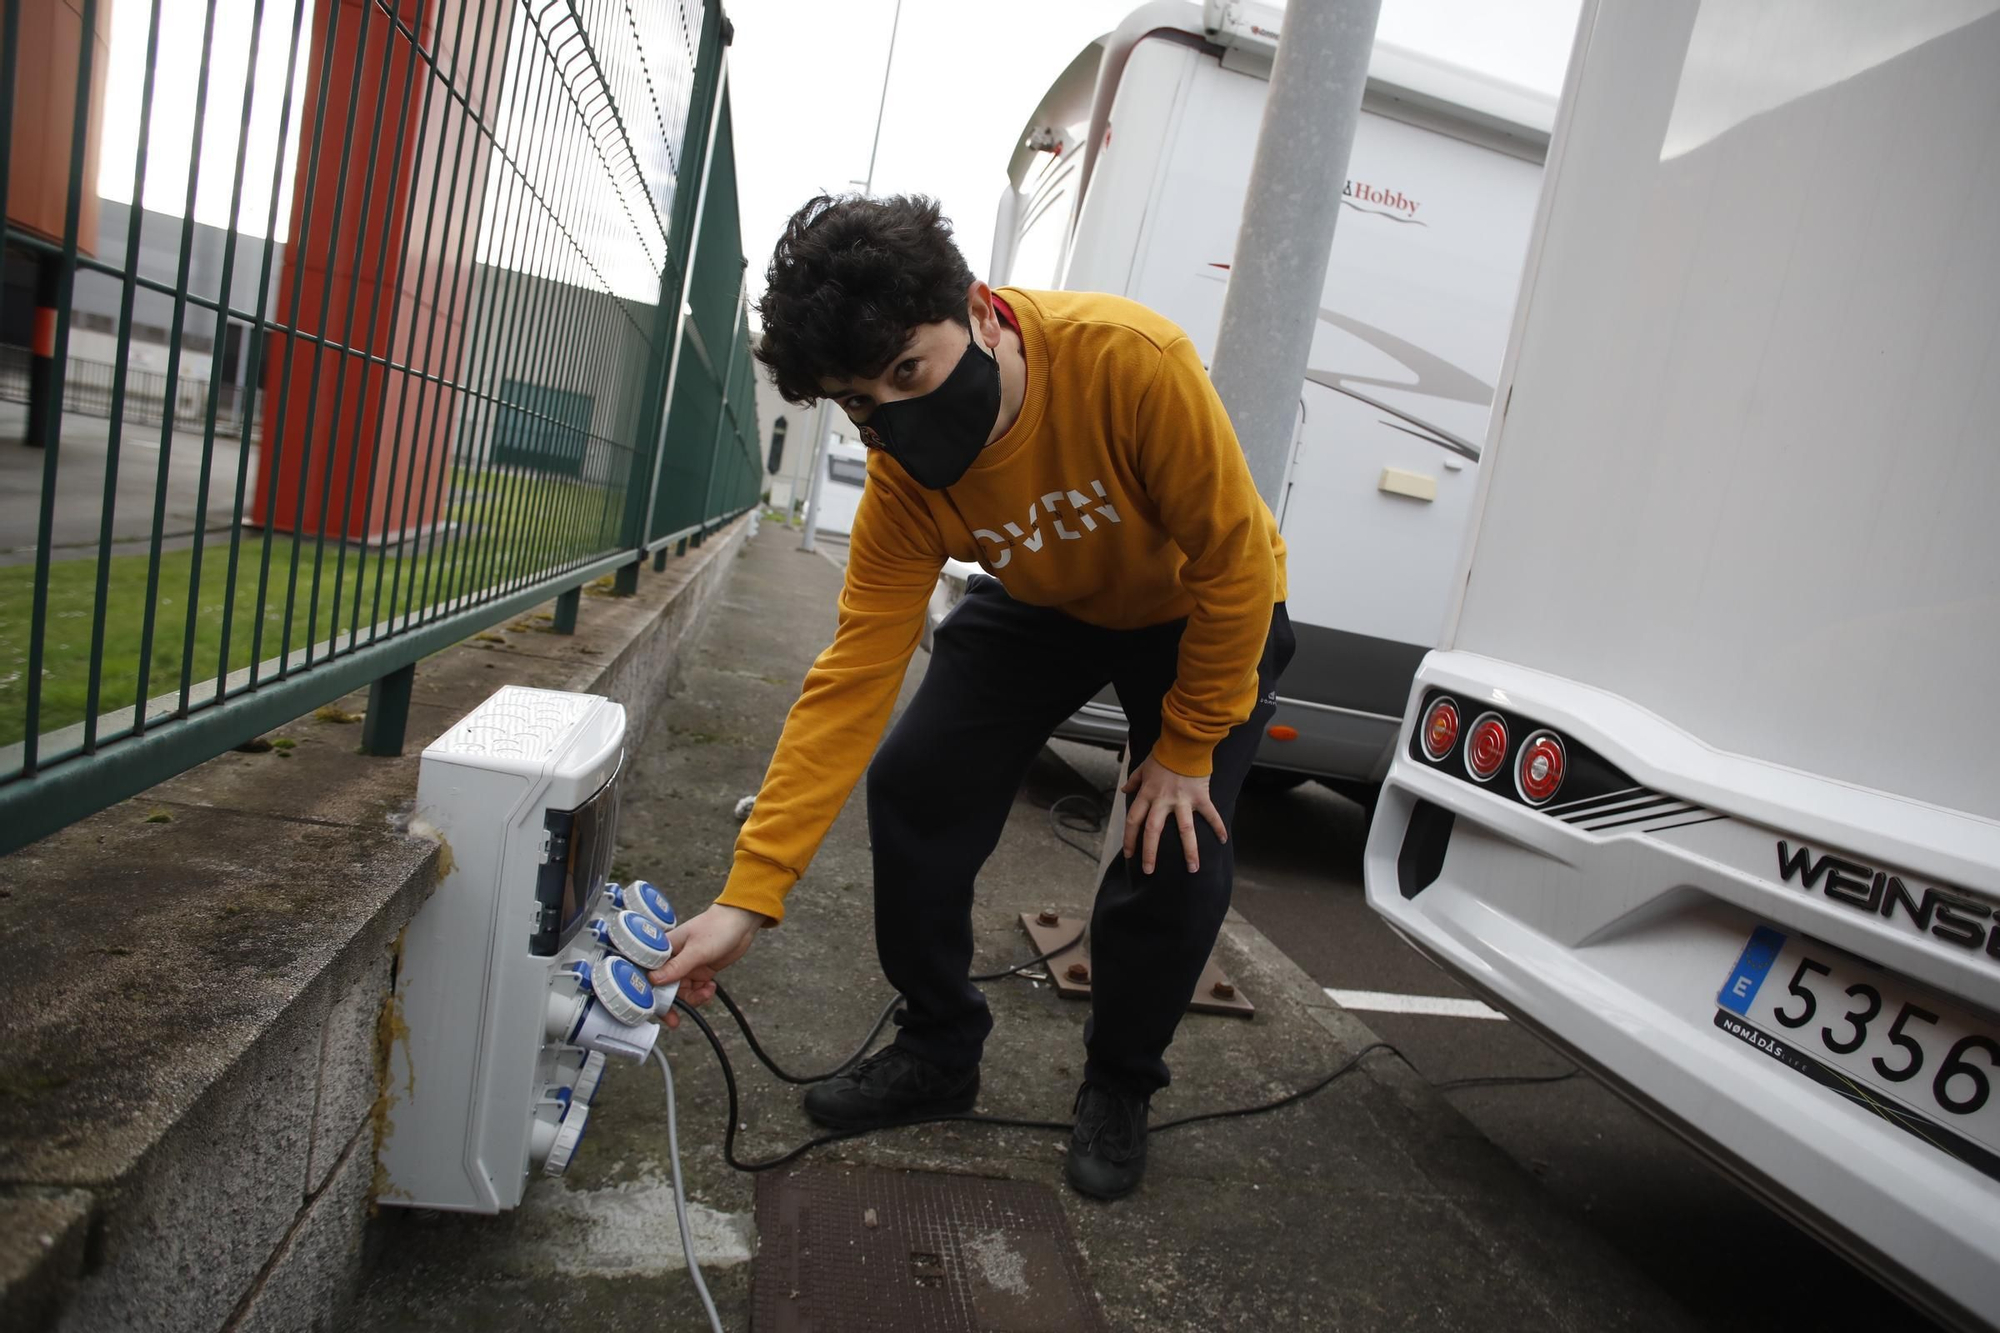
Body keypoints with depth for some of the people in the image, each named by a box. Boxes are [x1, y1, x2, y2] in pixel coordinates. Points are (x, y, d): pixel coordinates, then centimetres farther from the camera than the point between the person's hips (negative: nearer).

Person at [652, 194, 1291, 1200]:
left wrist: (1187, 747, -19)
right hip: (1043, 604, 3)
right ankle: (938, 1050, 14)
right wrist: (747, 898, -31)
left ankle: (1118, 1087, 16)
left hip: (1201, 612, -3)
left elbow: (1236, 560, -26)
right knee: (914, 786, -8)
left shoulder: (1131, 361, -37)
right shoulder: (902, 479, -24)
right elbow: (851, 682, -26)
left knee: (1176, 852, -13)